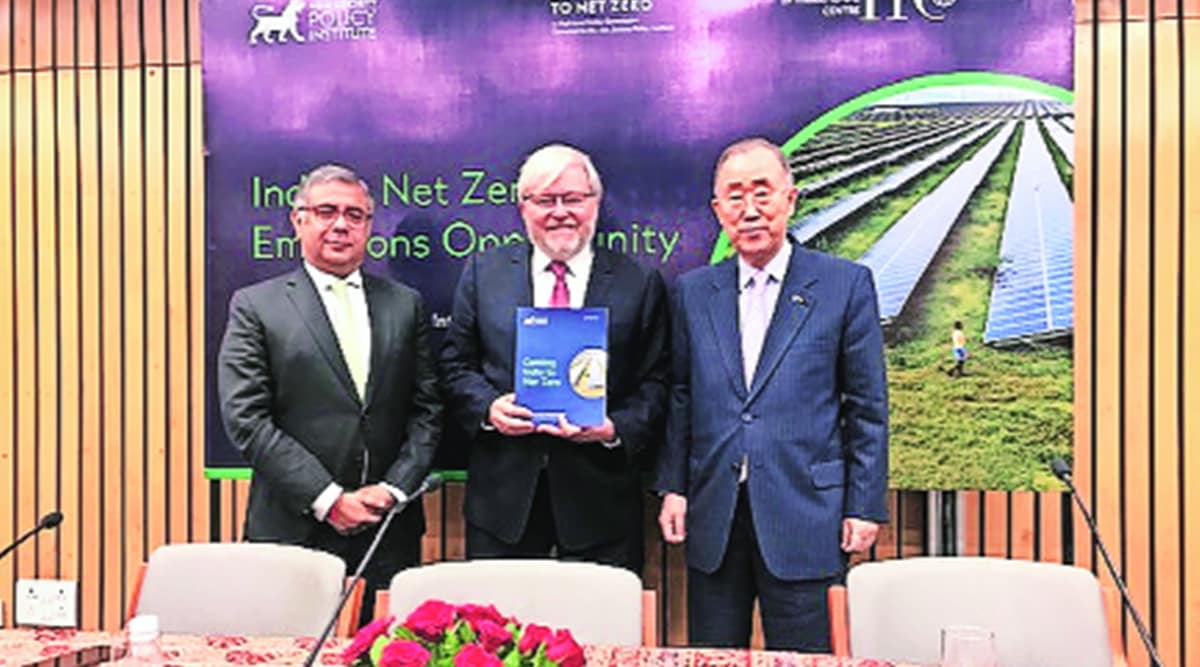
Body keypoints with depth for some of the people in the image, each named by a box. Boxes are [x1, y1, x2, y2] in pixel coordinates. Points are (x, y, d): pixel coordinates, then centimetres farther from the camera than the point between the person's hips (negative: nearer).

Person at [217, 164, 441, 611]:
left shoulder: (405, 304, 10)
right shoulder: (255, 306, 1)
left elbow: (427, 409, 8)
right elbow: (246, 419, -7)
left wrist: (394, 489, -6)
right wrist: (329, 499, -12)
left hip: (391, 531, 3)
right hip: (294, 531, -2)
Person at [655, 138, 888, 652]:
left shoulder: (846, 285, 0)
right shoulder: (693, 291, 9)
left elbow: (868, 406, 0)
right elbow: (680, 398, 11)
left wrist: (865, 506, -3)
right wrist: (673, 488, 5)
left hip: (804, 518, -2)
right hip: (713, 520, 3)